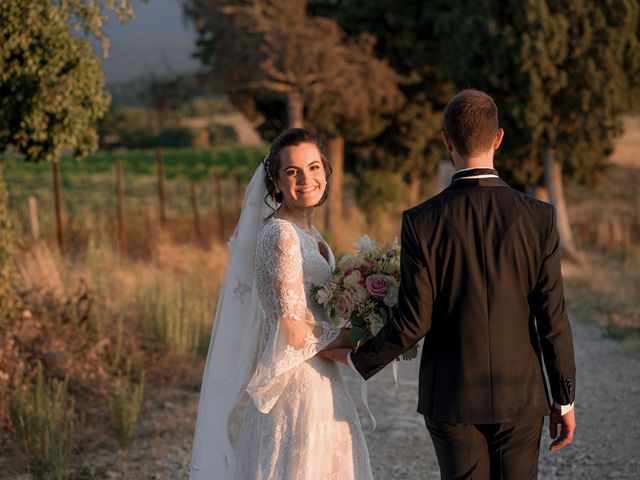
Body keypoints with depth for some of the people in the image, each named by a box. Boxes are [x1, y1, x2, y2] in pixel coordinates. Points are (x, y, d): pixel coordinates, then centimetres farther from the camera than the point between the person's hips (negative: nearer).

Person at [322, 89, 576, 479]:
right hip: (521, 396, 1)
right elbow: (552, 319, -7)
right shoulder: (538, 217, -8)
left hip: (451, 399, 0)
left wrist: (358, 360, 6)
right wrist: (565, 401, 3)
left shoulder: (422, 222, -11)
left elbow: (414, 322, -11)